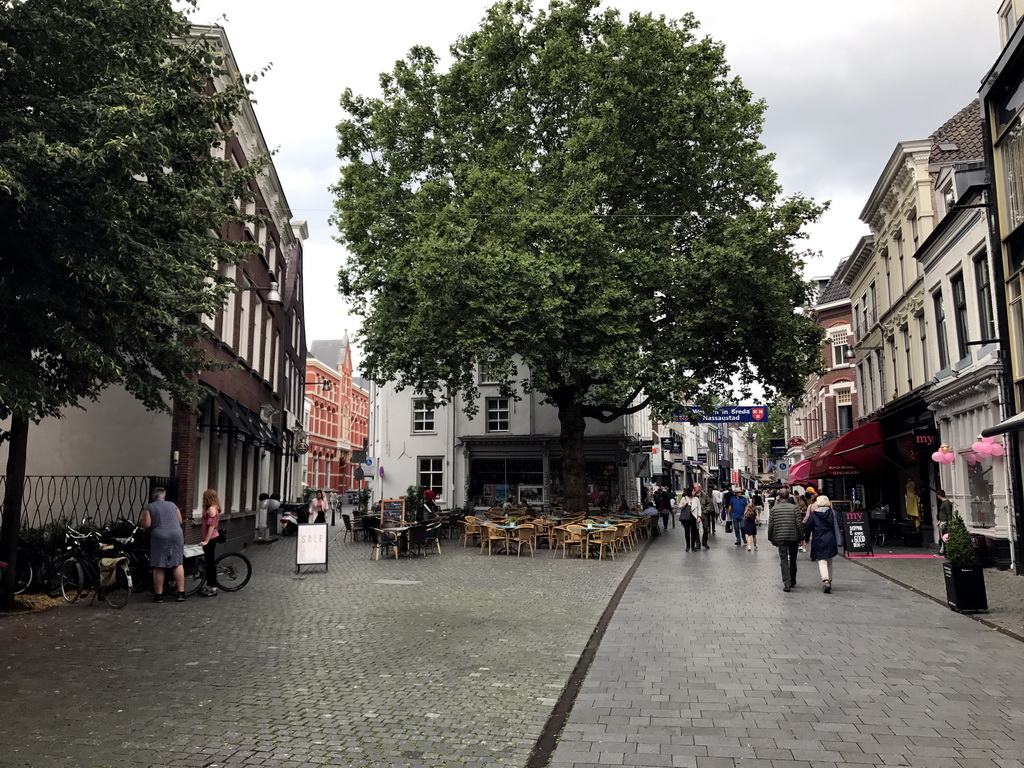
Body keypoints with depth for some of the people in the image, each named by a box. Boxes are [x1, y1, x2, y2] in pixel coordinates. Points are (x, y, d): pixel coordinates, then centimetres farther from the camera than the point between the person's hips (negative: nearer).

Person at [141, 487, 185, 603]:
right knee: (178, 564, 8)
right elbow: (180, 521, 17)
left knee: (158, 567, 3)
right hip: (176, 536, 3)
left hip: (160, 538, -3)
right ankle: (181, 593, 8)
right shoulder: (173, 505, 14)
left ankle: (159, 595, 7)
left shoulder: (149, 507, 3)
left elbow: (146, 524, -5)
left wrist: (140, 522, 15)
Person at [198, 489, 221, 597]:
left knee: (211, 562, -5)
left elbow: (211, 526, -21)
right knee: (209, 561, 15)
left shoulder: (211, 509, -17)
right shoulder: (212, 508, 14)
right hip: (211, 538, 10)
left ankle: (213, 588, -1)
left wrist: (206, 540, -22)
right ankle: (208, 585, 24)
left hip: (210, 538, -10)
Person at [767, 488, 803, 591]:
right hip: (793, 537, 1)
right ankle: (793, 582, 28)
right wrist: (801, 536, 5)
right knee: (793, 559, 16)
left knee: (783, 560, 0)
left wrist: (770, 538, 11)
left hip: (780, 537, 0)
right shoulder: (794, 508, -4)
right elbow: (799, 524, -6)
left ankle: (787, 583, -13)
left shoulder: (774, 509, 0)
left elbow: (770, 525, 2)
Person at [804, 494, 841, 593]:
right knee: (829, 562, 16)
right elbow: (836, 527, -1)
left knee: (822, 561, -5)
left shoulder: (813, 514, -5)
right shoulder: (832, 513, 0)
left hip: (818, 541, -3)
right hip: (830, 540, 3)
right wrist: (837, 542, 7)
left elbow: (807, 528, -3)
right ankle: (829, 580, 24)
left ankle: (825, 580, -25)